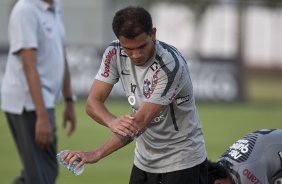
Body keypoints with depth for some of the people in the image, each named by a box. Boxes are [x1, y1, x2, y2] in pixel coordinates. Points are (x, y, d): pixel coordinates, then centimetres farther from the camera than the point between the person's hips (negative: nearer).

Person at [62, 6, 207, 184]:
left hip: (182, 162, -6)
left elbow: (141, 122, -29)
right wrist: (112, 121, -33)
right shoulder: (115, 53, -8)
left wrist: (95, 155, -32)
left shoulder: (170, 65, -26)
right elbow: (93, 101, -8)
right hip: (144, 162, 6)